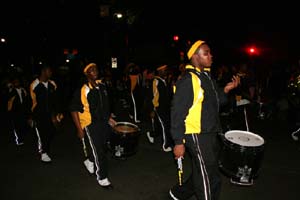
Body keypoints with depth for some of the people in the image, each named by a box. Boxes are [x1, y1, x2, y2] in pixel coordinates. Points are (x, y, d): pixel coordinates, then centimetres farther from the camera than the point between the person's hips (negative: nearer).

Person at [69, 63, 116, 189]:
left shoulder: (101, 85, 2)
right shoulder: (83, 90, -18)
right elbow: (73, 110, -14)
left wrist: (108, 117, 15)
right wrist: (79, 129, -15)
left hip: (104, 122, 7)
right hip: (91, 124, -7)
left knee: (104, 147, 19)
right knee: (99, 151, 1)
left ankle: (89, 161, 48)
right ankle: (102, 178, 21)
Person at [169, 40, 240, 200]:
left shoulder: (207, 77, 11)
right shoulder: (187, 80, -18)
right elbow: (177, 113, -19)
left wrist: (226, 89, 3)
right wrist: (179, 142, -19)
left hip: (210, 134, 9)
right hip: (196, 136, -9)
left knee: (202, 175, 22)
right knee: (211, 180, 3)